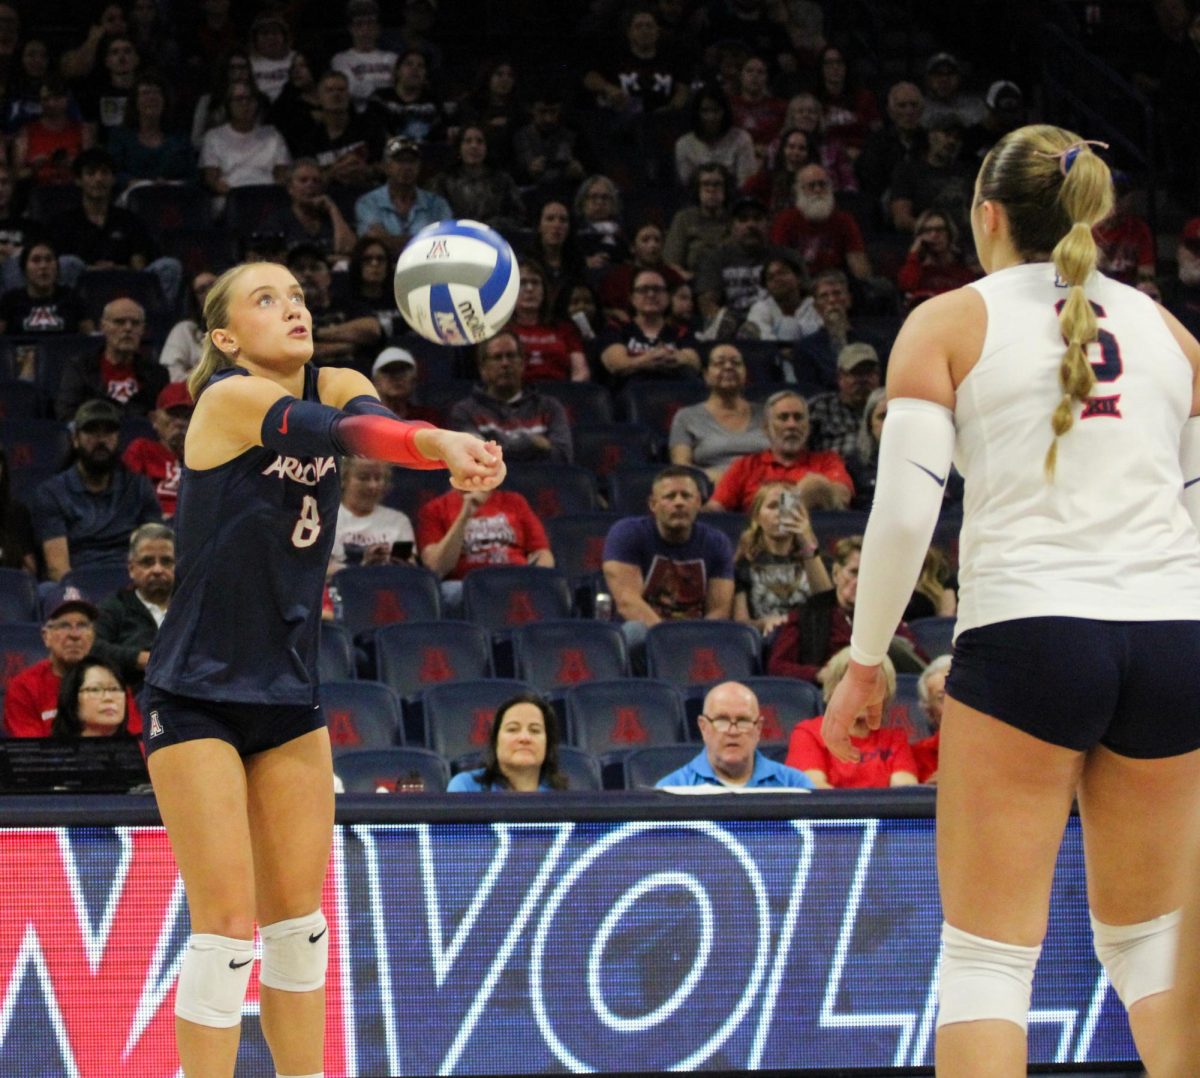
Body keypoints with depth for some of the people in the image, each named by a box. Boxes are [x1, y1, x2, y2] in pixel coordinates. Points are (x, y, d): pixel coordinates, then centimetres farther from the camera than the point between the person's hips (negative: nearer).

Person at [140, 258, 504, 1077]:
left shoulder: (337, 387, 1)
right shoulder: (229, 399, -14)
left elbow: (372, 423, -23)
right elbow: (332, 432, -34)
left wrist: (452, 452, -47)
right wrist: (436, 439, -54)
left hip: (289, 693, 6)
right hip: (197, 697, -6)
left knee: (298, 919, 10)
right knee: (228, 926, -10)